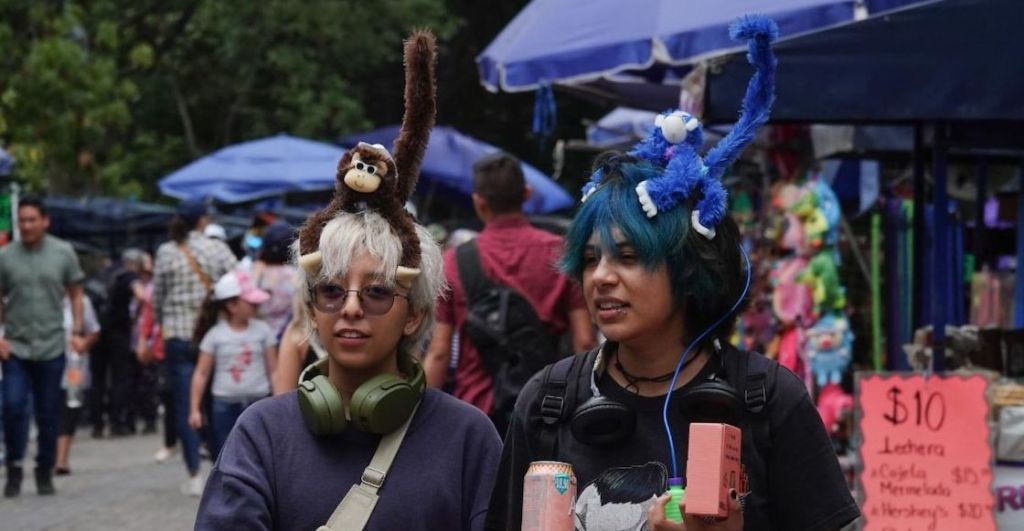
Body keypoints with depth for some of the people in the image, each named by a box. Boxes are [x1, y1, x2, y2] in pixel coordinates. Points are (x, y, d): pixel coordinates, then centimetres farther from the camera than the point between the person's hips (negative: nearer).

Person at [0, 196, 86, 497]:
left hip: (51, 347, 1)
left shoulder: (63, 253, 2)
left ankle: (45, 473, 19)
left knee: (48, 413, 5)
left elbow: (75, 294, 9)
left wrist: (77, 331, 0)